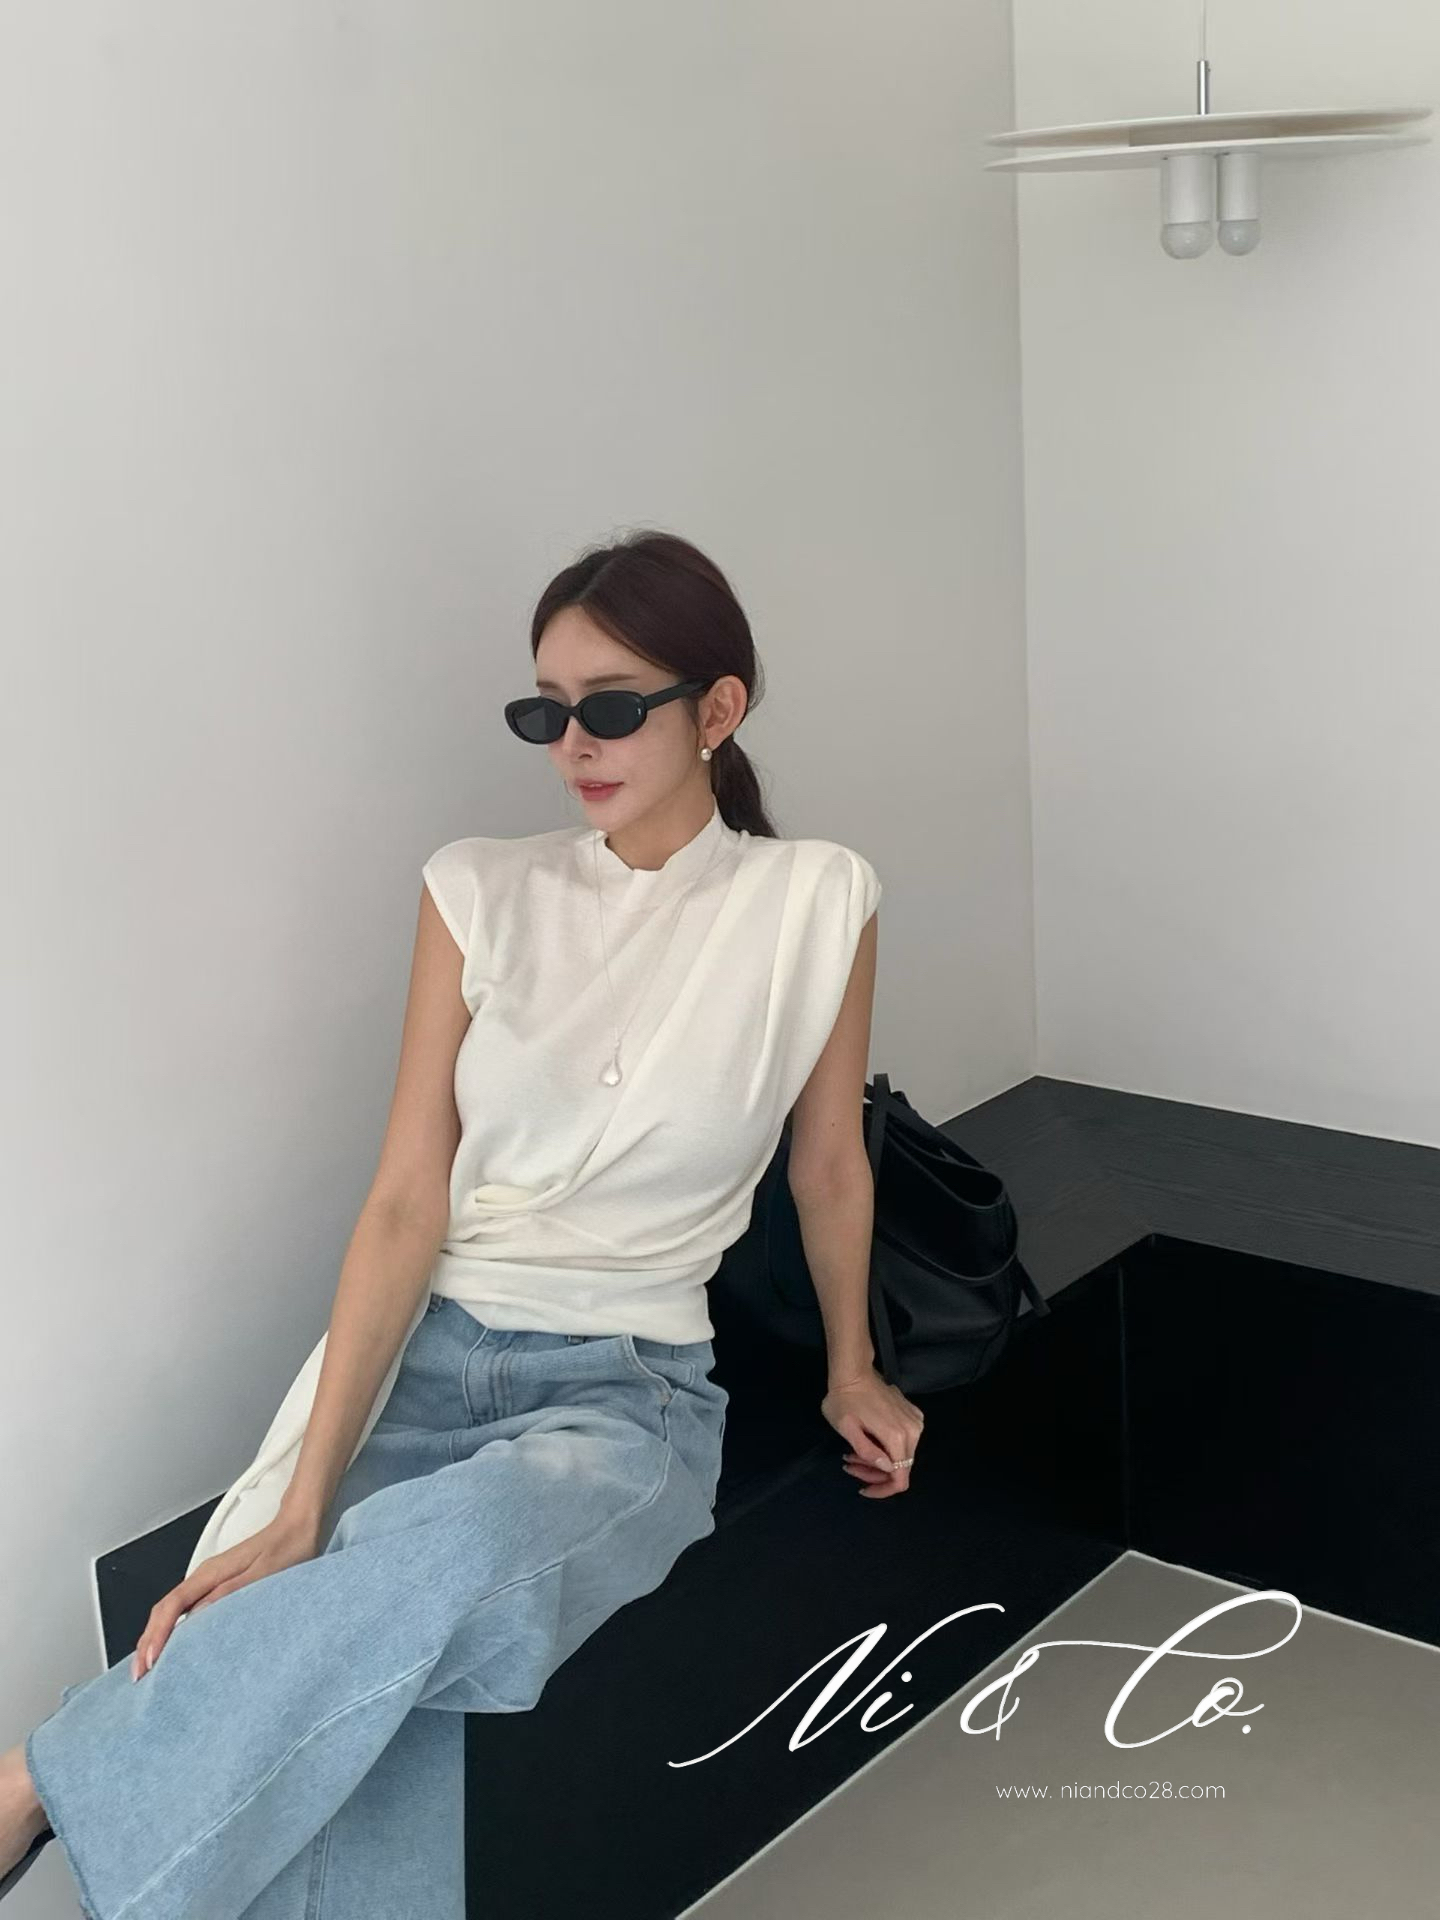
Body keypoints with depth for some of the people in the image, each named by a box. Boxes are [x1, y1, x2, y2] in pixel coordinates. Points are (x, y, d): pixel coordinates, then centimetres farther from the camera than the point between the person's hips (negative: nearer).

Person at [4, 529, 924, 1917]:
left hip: (628, 1387, -1)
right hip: (413, 1349, 2)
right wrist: (300, 1504, -15)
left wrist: (851, 1370, 25)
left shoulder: (812, 900, -1)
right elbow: (408, 1203, -4)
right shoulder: (480, 893, 2)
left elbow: (829, 1163, 14)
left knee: (445, 1557, -38)